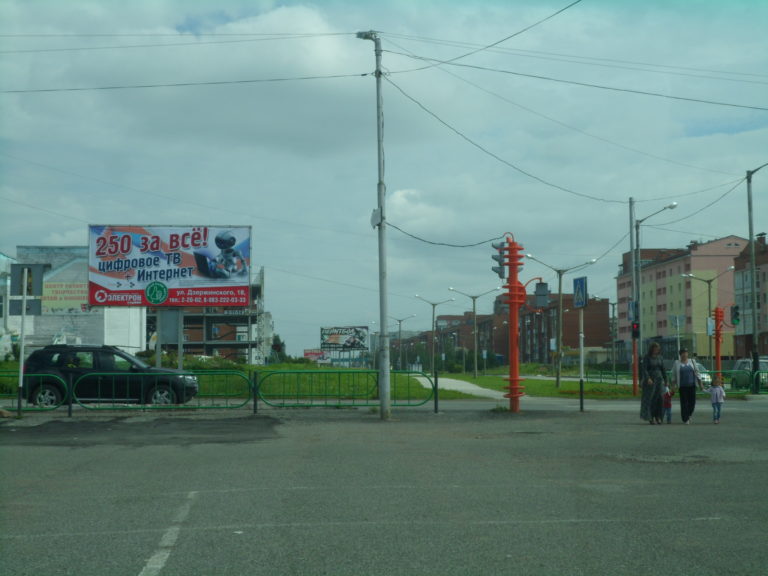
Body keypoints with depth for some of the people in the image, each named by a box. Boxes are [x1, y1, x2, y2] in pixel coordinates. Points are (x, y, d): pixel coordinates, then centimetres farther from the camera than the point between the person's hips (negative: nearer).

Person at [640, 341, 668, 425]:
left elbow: (663, 369, 15)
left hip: (659, 380, 5)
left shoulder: (660, 357, 10)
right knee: (650, 399, -5)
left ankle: (658, 417, 2)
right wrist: (648, 378, -29)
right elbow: (644, 369, -15)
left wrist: (666, 380, 14)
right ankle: (651, 418, -1)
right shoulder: (646, 357, -6)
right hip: (649, 380, -4)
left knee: (660, 398, -4)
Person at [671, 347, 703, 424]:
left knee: (692, 402, 0)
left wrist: (700, 384, 7)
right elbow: (674, 375, 6)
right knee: (684, 402, -6)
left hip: (692, 385, 2)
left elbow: (697, 373, 10)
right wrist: (674, 385, 0)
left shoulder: (692, 362, 8)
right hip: (682, 386, -2)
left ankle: (689, 415, 26)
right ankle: (685, 419, 1)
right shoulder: (676, 363, 3)